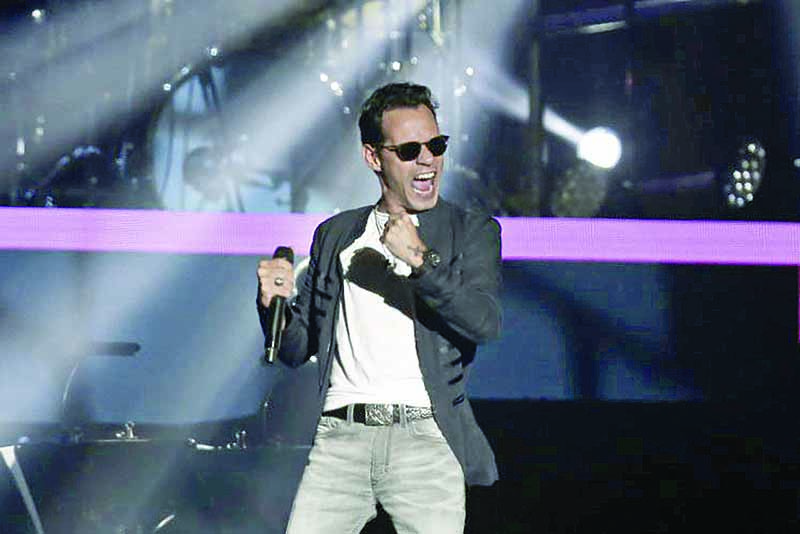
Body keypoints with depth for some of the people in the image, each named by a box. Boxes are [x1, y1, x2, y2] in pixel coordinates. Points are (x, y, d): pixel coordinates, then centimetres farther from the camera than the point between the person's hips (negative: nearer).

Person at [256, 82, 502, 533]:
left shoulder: (473, 231, 10)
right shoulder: (335, 234, 19)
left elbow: (486, 323, -7)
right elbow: (297, 349, 20)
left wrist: (422, 259, -18)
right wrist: (274, 303, 0)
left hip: (426, 442, -2)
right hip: (340, 437, 2)